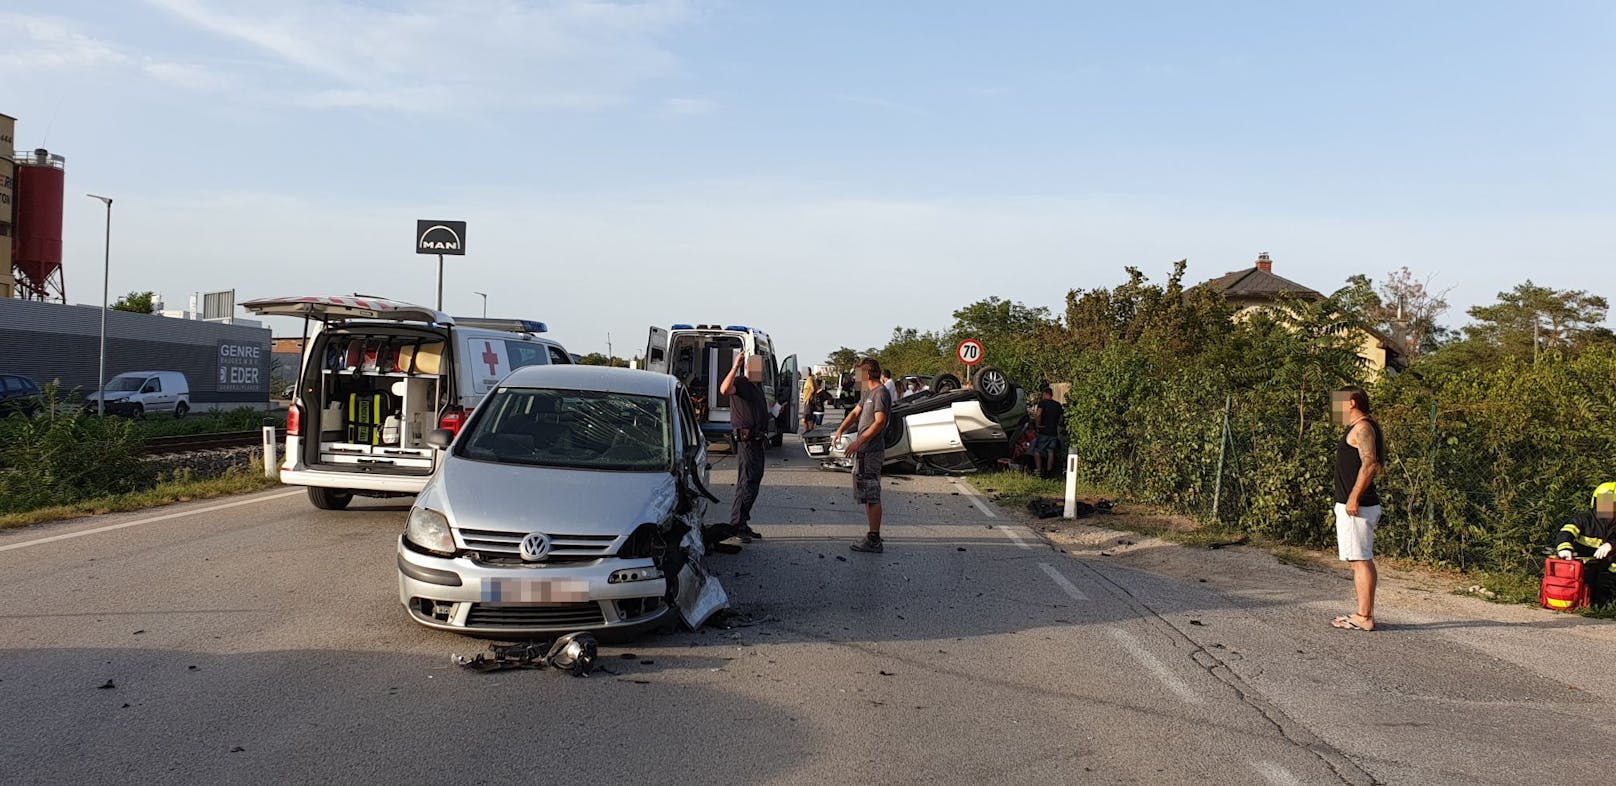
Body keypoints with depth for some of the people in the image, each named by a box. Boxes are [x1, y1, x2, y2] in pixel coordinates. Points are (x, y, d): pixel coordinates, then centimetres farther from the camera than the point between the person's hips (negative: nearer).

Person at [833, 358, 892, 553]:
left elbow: (879, 422, -21)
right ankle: (873, 537, 20)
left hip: (871, 451, -10)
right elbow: (855, 413, 22)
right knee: (866, 495, 14)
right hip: (863, 451, 10)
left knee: (871, 496, -8)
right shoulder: (869, 394, 19)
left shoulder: (881, 393, -12)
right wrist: (840, 430, 6)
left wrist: (860, 441, -23)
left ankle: (874, 541, -5)